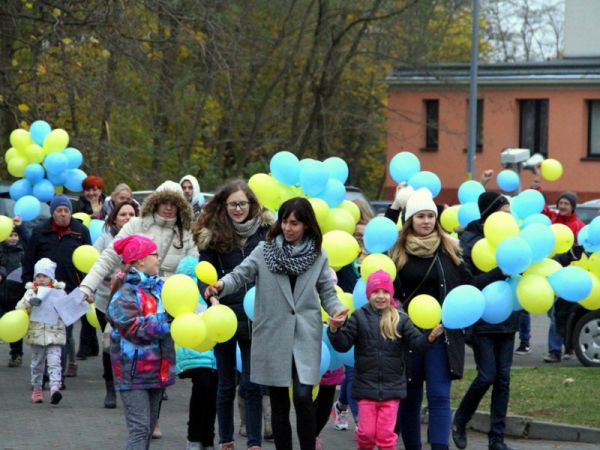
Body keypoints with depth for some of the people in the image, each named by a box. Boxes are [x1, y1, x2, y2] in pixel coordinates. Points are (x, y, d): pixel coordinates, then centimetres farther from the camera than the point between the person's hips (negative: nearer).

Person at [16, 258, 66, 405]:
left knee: (54, 362, -14)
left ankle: (55, 388, -25)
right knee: (37, 363, 11)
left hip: (54, 333, -2)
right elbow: (20, 308, -6)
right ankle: (37, 389, 23)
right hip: (36, 333, 2)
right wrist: (29, 302, -25)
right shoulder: (31, 292, 5)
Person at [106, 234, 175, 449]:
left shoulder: (160, 286, 9)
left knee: (150, 425, 13)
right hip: (134, 369, -8)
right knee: (140, 427, -12)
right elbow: (134, 327, -20)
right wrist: (166, 324, -24)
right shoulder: (125, 293, -13)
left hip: (156, 367, 8)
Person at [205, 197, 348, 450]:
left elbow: (327, 292, 7)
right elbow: (240, 275, -4)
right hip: (273, 337, 1)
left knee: (303, 396, -13)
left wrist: (336, 309, -14)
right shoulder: (265, 251, 2)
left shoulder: (318, 256, 5)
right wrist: (221, 285, -25)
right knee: (279, 401, 7)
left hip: (305, 338, -1)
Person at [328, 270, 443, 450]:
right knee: (366, 432, 3)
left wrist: (430, 338, -25)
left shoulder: (400, 320, 1)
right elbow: (343, 345, -2)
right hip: (366, 386, 0)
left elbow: (417, 342, -4)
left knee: (386, 434, 1)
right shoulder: (359, 317, 0)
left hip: (392, 387, 0)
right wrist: (334, 330, -21)